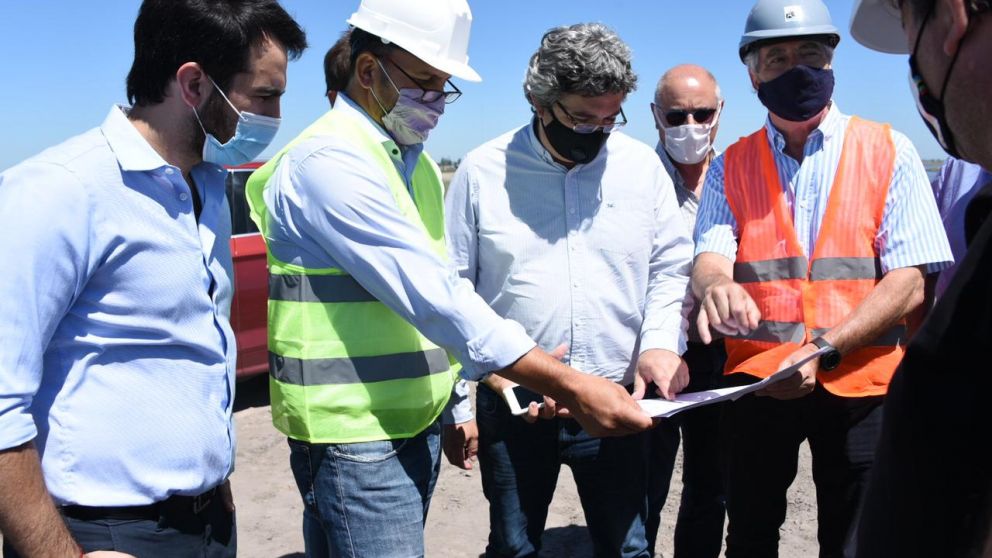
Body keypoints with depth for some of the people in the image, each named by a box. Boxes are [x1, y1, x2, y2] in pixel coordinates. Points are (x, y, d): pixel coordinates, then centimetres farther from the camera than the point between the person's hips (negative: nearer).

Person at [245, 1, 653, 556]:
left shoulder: (418, 164, 11)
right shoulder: (328, 162, -18)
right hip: (355, 431, -8)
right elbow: (431, 295, -27)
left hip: (419, 419, 8)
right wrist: (569, 386, -28)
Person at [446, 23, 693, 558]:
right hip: (512, 404, -1)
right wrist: (489, 366, -9)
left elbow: (670, 267, 7)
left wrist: (661, 342, -10)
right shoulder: (482, 171, -4)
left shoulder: (642, 164, 1)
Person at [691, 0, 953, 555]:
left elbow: (908, 284, -8)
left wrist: (822, 353, -21)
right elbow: (710, 256, -8)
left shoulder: (889, 153, -1)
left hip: (860, 385, -1)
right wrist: (716, 284, -33)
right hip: (757, 381, 2)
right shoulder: (731, 166, 5)